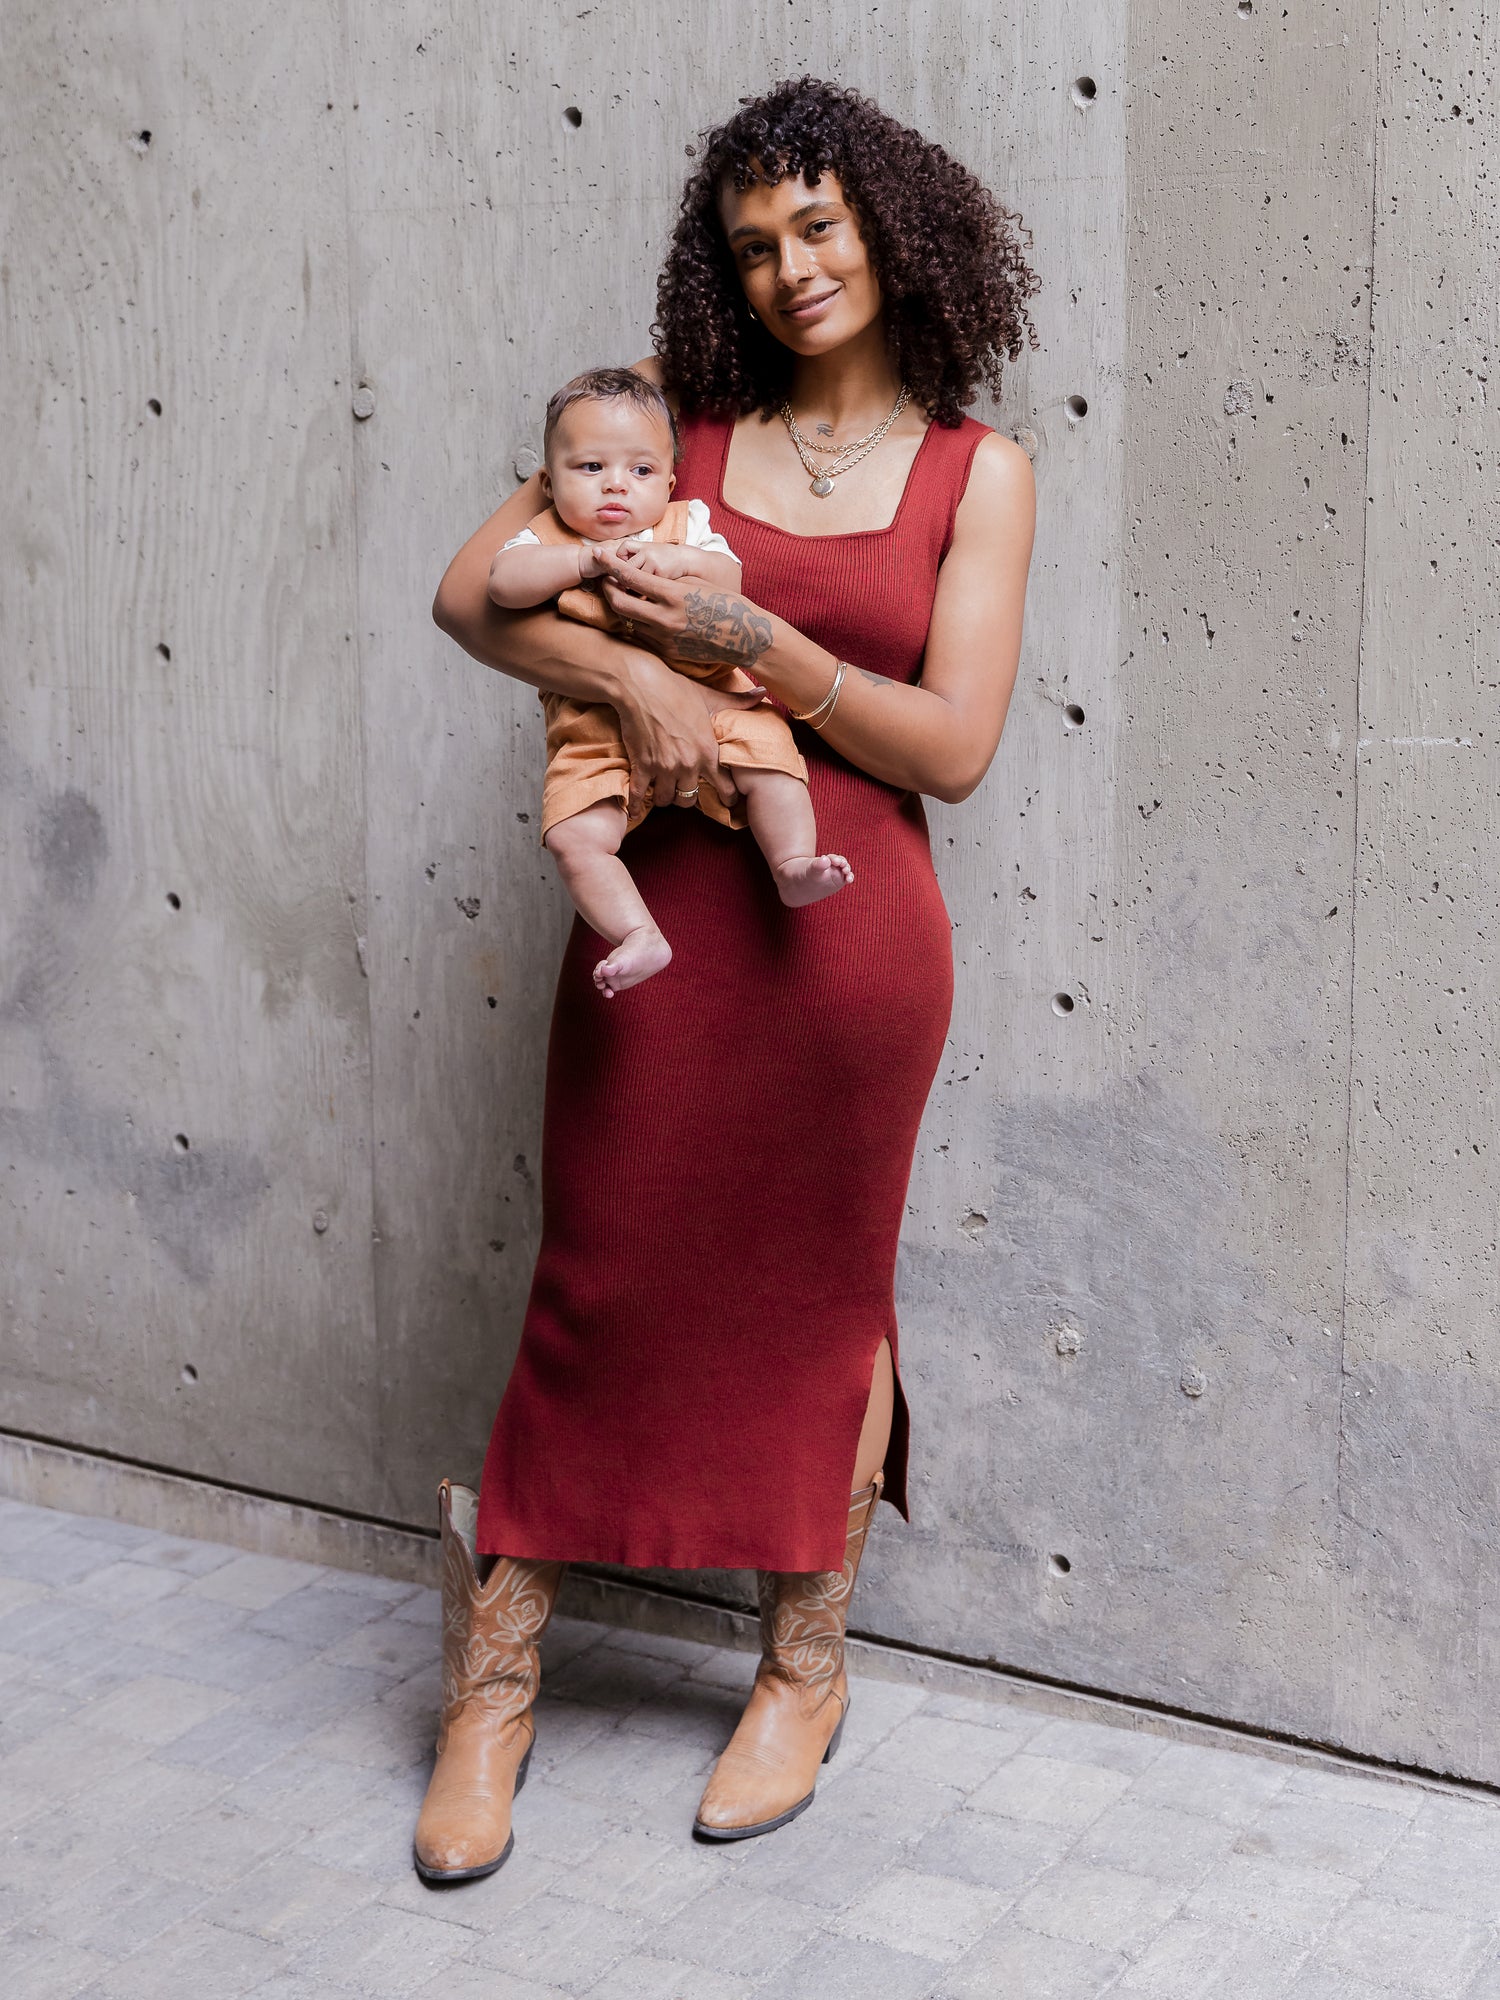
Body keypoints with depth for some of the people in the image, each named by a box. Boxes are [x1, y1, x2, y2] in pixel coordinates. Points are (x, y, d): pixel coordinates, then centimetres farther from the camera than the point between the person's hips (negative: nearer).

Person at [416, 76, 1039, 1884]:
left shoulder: (976, 471, 2)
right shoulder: (680, 412, 7)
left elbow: (954, 748, -5)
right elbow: (472, 591, 3)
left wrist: (747, 639, -14)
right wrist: (631, 676, -15)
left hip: (847, 924, -1)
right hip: (656, 913, 1)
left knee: (821, 1292, 11)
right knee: (597, 1281, 7)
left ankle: (805, 1669, 30)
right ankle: (495, 1681, 22)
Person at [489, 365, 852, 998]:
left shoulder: (686, 524, 11)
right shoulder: (546, 540, 7)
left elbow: (728, 579, -3)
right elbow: (505, 580, -13)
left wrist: (677, 560, -20)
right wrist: (589, 558, -18)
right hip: (597, 731, -1)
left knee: (768, 750, -23)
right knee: (573, 837, -20)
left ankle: (793, 865, -13)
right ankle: (639, 937, -20)